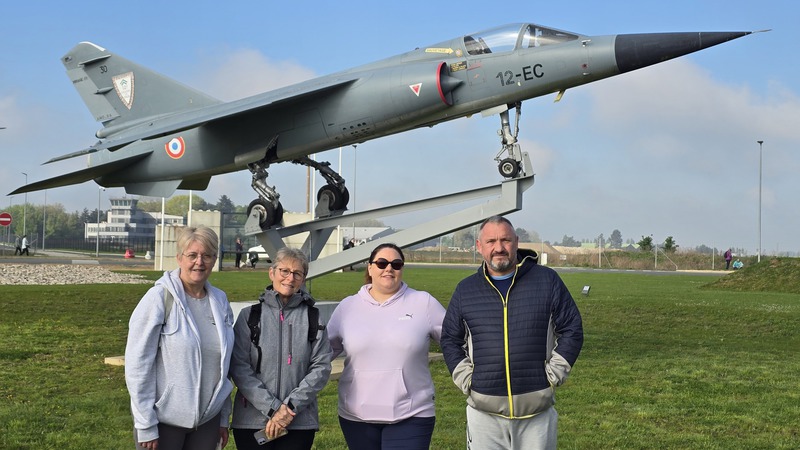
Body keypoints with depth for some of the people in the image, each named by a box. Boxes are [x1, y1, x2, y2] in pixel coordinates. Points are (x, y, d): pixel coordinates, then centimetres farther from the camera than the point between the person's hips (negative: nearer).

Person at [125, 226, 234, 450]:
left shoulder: (220, 301, 4)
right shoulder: (160, 298, -10)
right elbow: (137, 364, -11)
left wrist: (224, 418, 11)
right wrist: (146, 427, -13)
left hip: (208, 419, 4)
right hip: (163, 419, -4)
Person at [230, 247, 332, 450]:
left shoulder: (313, 318, 5)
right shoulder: (249, 315, 3)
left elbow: (321, 366, -1)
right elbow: (239, 367, -4)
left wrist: (290, 406, -11)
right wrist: (272, 408, -13)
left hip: (300, 422, 0)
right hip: (252, 421, 0)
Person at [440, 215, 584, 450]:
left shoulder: (547, 280, 2)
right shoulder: (465, 290, 8)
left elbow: (572, 330, 5)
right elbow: (450, 339, 16)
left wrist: (553, 375, -2)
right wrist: (466, 380, 5)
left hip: (537, 411, -1)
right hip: (484, 410, 1)